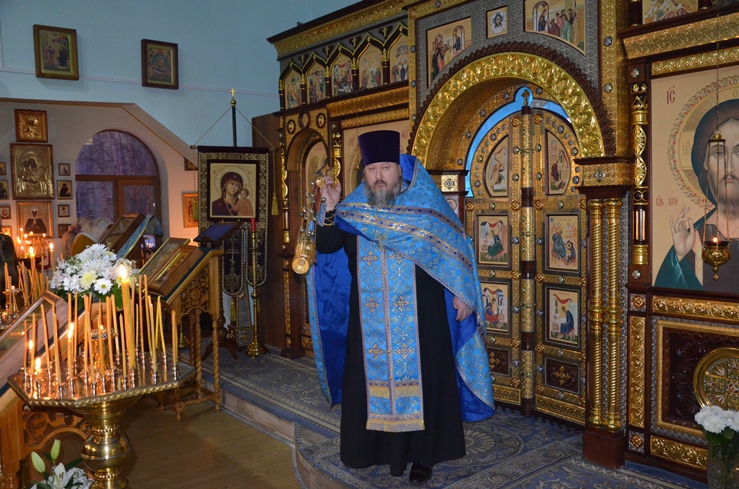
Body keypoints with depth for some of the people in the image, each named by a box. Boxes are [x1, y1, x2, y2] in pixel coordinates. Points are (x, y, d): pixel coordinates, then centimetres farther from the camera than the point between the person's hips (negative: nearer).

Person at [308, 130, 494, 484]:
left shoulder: (424, 204, -2)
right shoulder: (353, 209, 5)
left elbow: (454, 248, 1)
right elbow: (325, 247, -3)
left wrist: (462, 293, -3)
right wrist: (330, 209, -18)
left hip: (419, 318, -2)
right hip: (370, 320, 3)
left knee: (419, 381, 4)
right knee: (373, 378, 8)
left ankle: (422, 454, 18)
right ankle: (380, 447, 24)